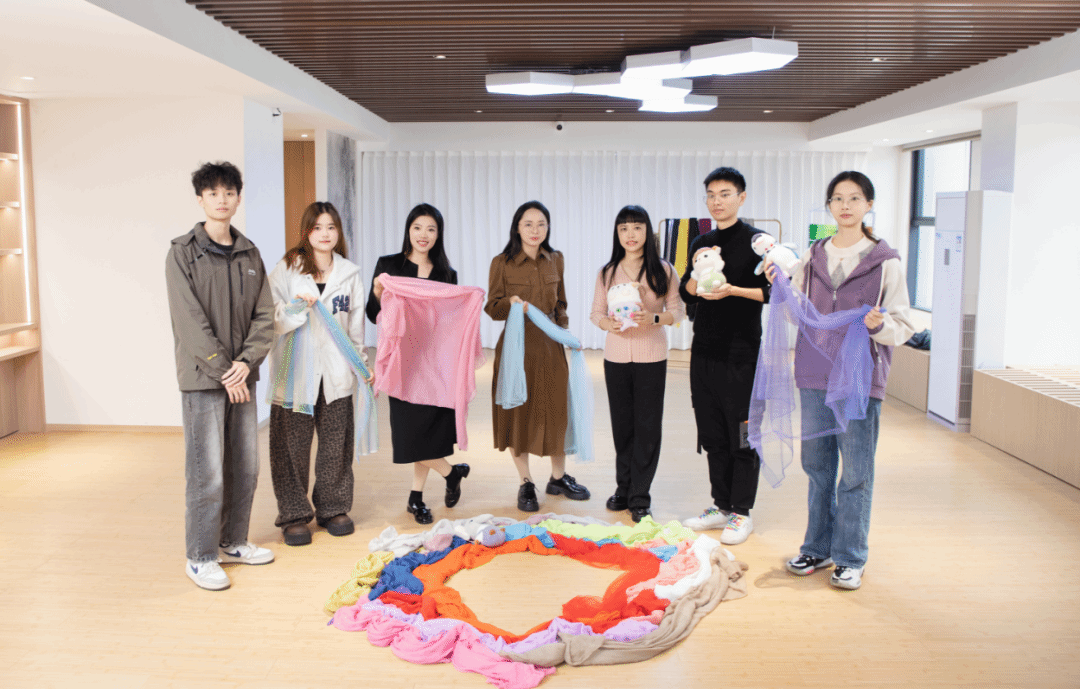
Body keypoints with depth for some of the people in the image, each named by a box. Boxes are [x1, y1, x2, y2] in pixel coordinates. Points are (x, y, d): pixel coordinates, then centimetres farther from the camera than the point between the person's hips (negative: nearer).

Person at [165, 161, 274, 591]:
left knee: (246, 466, 11)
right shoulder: (183, 252, -4)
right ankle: (200, 557, 9)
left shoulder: (250, 255, 11)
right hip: (203, 377, -5)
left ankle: (232, 542, 26)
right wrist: (223, 371, -13)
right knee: (207, 471, -4)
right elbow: (190, 321, -11)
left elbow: (264, 315, 6)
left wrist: (246, 362, -9)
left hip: (241, 375, 5)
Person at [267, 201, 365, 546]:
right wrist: (295, 308, -22)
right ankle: (294, 514, 13)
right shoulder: (286, 268, 1)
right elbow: (270, 318, -4)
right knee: (292, 445, 1)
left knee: (336, 444, 7)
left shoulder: (350, 272, 10)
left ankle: (334, 508, 23)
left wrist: (362, 361, 14)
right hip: (295, 370, -2)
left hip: (336, 371, 3)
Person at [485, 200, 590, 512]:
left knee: (555, 410, 8)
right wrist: (512, 303, -23)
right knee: (519, 412, 3)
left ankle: (559, 476, 27)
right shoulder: (502, 263, -4)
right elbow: (492, 307, -4)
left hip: (550, 345, 3)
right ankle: (526, 483, 18)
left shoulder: (555, 260, 8)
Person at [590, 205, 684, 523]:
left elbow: (678, 309, -1)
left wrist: (653, 318, -20)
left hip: (651, 357, -2)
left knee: (647, 426, 0)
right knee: (622, 424, 8)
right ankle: (624, 488, 24)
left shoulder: (663, 270, -1)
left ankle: (640, 497, 9)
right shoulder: (607, 273, 5)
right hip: (616, 356, 2)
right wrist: (609, 324, -14)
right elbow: (596, 312, 8)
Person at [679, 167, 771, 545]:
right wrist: (698, 277, -4)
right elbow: (686, 293, 16)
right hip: (704, 351, 6)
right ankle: (721, 505, 24)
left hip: (741, 356, -6)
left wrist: (732, 290, -19)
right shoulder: (701, 243, 14)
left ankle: (741, 512, 13)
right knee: (712, 435, 12)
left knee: (742, 437, 1)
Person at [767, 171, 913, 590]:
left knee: (856, 472, 3)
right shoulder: (813, 257, 8)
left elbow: (903, 327, -3)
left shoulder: (885, 261, -3)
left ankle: (850, 557, 18)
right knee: (817, 465, 14)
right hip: (815, 375, 4)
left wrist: (880, 325, -24)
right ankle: (818, 548, 28)